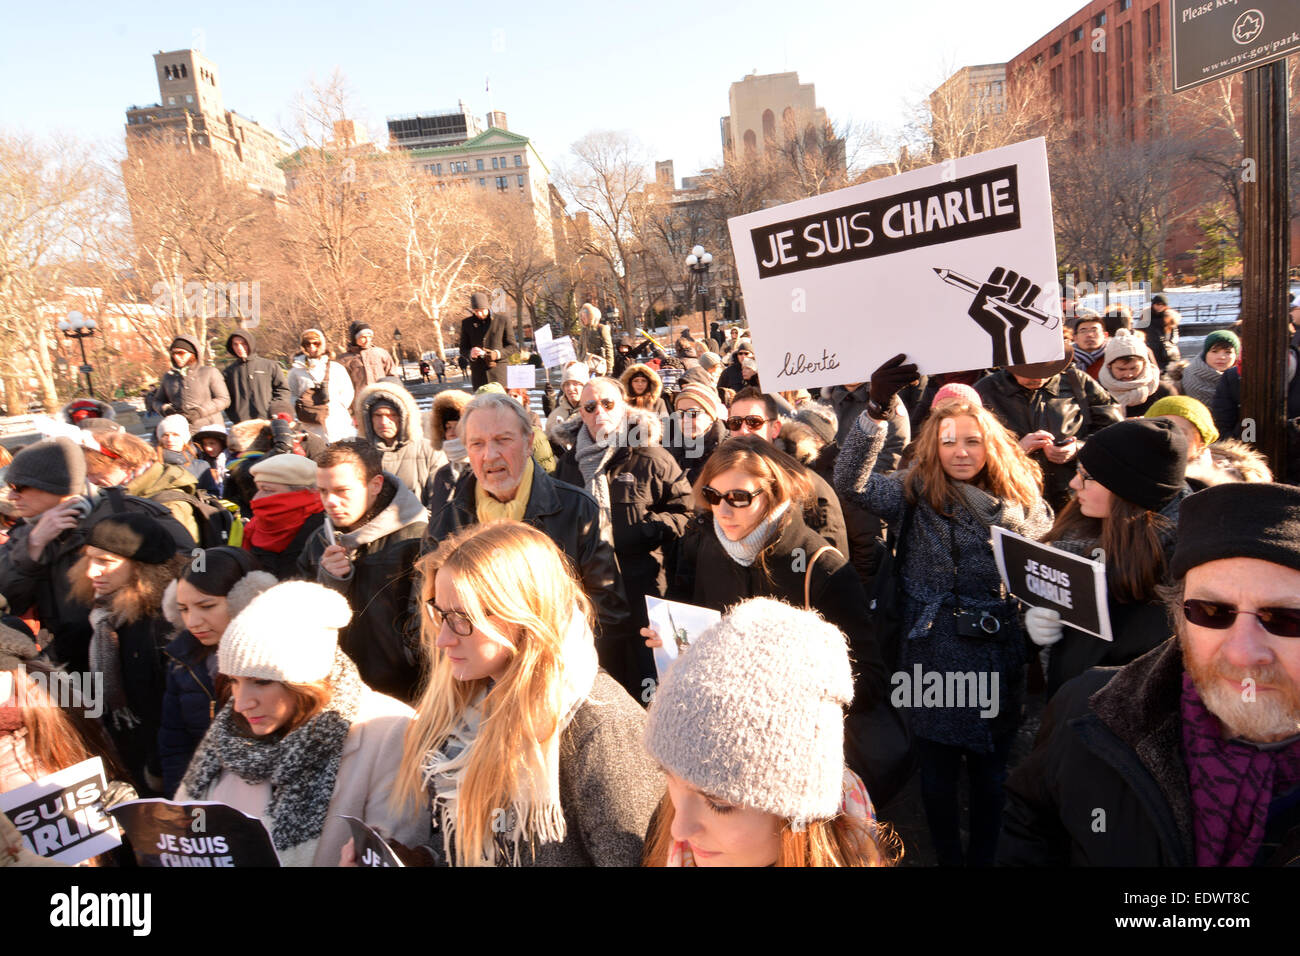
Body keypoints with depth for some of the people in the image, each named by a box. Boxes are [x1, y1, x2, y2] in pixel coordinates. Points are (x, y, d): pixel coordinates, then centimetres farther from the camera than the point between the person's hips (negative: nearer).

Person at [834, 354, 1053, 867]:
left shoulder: (1021, 500, 3)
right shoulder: (916, 494, -6)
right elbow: (851, 482, -23)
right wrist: (876, 409, -34)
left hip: (998, 661, 2)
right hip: (933, 658, -2)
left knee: (991, 769, 16)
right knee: (938, 771, 11)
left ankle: (984, 857, 38)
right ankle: (948, 857, 35)